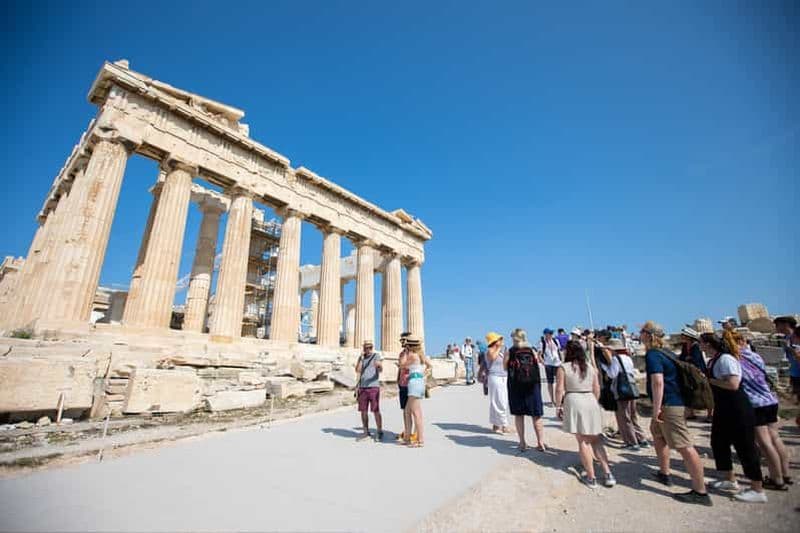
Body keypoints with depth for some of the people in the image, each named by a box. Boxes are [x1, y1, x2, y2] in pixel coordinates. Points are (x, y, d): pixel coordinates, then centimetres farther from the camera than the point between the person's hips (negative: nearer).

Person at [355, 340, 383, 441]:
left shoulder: (376, 355, -3)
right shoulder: (361, 357, 10)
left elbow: (380, 370, -16)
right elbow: (357, 370, -3)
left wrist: (379, 365, -40)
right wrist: (361, 356, -8)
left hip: (374, 387, -4)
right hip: (362, 387, 4)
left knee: (375, 411, -3)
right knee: (363, 411, 6)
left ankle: (380, 432, 8)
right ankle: (366, 432, 18)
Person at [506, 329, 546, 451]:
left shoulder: (510, 352, -7)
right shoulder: (532, 351, -2)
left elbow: (505, 367, 0)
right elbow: (537, 365, 4)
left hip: (515, 385, -1)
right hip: (532, 385, 1)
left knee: (519, 415, 11)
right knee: (536, 415, 12)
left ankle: (522, 443, 15)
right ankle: (541, 442, 16)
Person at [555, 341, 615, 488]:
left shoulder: (563, 367, -6)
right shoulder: (590, 366, 8)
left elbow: (560, 389, -9)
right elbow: (597, 389, 11)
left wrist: (558, 406, 2)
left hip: (574, 402, -4)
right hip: (591, 402, 4)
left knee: (582, 441, 4)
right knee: (595, 440, 16)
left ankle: (591, 478, 11)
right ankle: (608, 474, 11)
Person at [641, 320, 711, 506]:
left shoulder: (652, 354, -16)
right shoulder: (667, 353, 13)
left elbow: (658, 382, -25)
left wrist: (656, 410, -21)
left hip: (669, 405, -11)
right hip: (676, 402, 11)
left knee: (684, 447, -6)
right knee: (657, 433, 23)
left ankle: (700, 493, 0)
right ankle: (664, 473, 34)